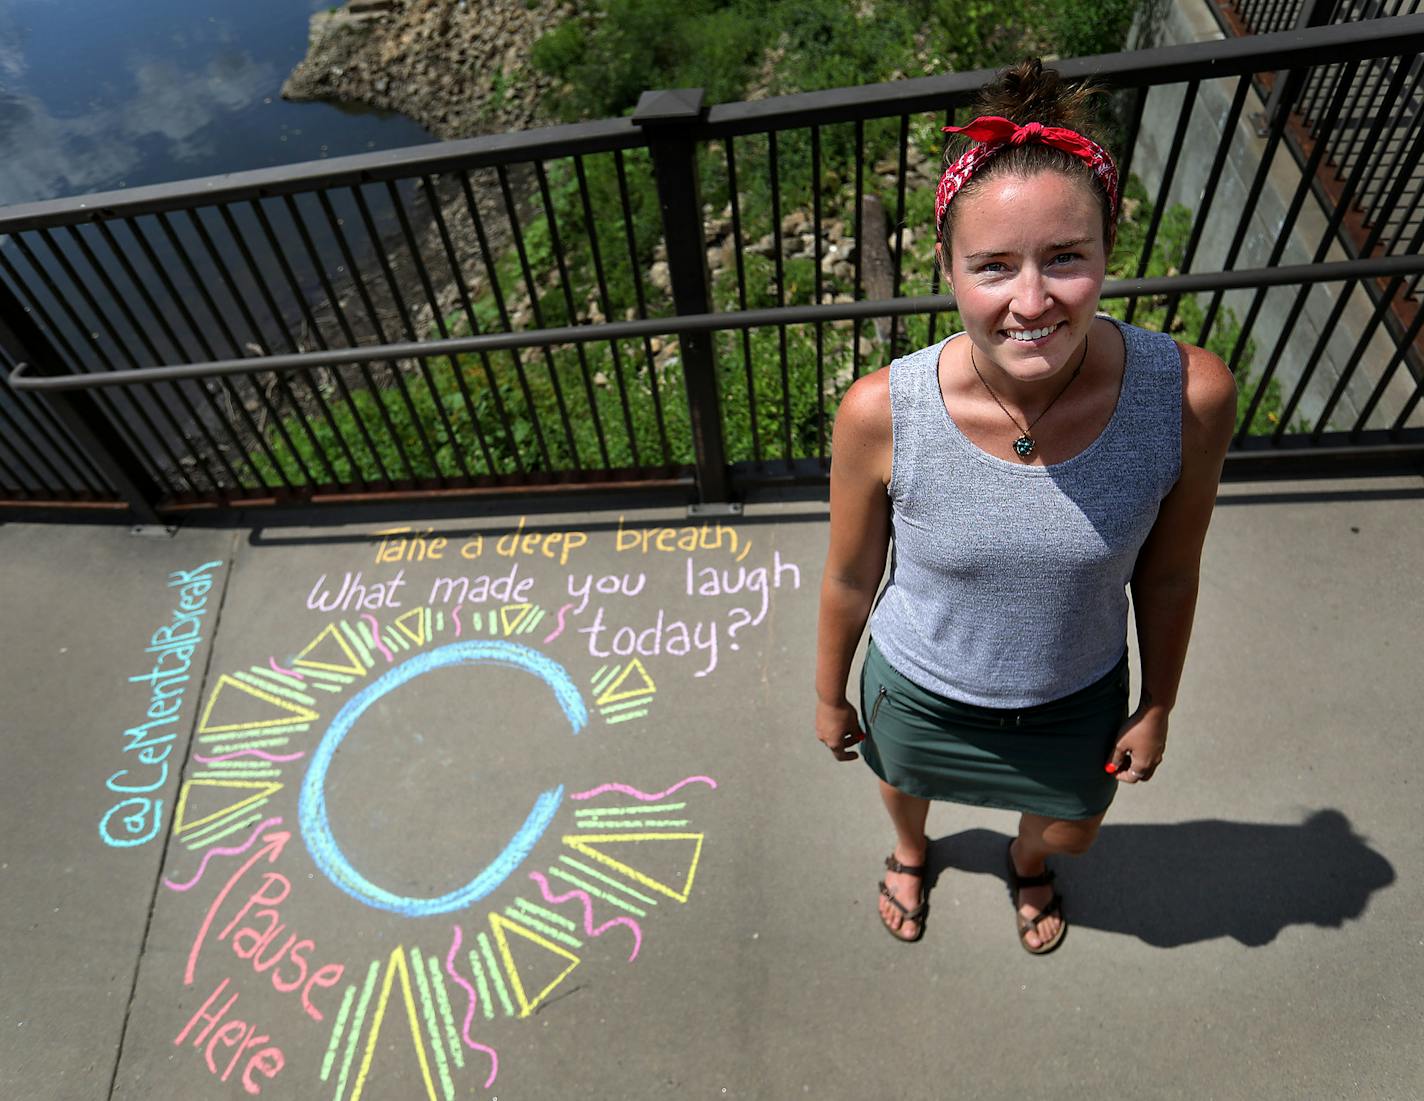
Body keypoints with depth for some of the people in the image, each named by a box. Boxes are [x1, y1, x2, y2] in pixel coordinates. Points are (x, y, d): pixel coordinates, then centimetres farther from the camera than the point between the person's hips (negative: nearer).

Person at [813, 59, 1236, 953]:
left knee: (1073, 831, 31)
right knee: (904, 784, 32)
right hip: (921, 694, -1)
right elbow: (850, 580, -14)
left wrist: (1157, 706, 4)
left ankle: (1028, 866, 73)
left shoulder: (1190, 395, -29)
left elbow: (1168, 577, -10)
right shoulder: (883, 414, -32)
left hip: (1079, 699, 2)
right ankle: (911, 855, 73)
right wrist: (830, 697, 1)